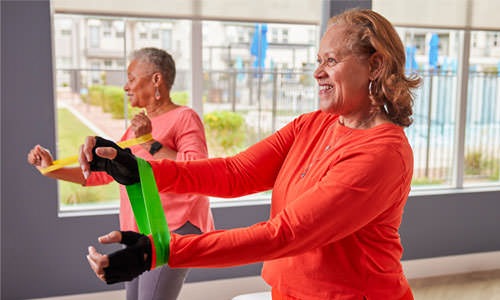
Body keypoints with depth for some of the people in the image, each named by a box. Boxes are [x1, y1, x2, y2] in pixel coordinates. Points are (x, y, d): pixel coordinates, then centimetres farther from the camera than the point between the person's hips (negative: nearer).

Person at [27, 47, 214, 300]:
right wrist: (51, 169, 13)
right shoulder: (139, 125, 16)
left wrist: (150, 143, -21)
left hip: (173, 230, -8)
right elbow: (103, 171, 18)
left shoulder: (184, 117, -8)